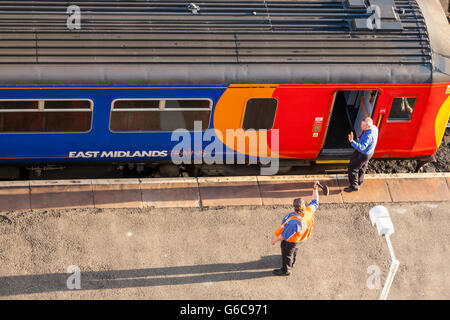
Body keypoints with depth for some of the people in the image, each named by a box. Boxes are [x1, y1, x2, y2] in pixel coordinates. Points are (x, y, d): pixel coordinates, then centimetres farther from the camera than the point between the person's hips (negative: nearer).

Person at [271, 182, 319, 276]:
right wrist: (315, 189, -3)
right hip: (301, 237, 8)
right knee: (294, 249, 35)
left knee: (287, 253, 21)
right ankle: (291, 263, 64)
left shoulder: (295, 222, -47)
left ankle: (285, 270, 46)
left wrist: (275, 239, -17)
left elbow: (285, 235, -33)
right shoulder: (309, 211, -29)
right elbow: (315, 202, -6)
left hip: (291, 240, -8)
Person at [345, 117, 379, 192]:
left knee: (352, 168, 8)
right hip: (369, 152, 9)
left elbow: (361, 148, -45)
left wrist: (352, 141, -51)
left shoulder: (369, 136, -42)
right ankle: (359, 181, 54)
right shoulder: (374, 127, -13)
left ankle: (354, 186, 22)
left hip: (363, 154, -9)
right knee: (362, 167, 31)